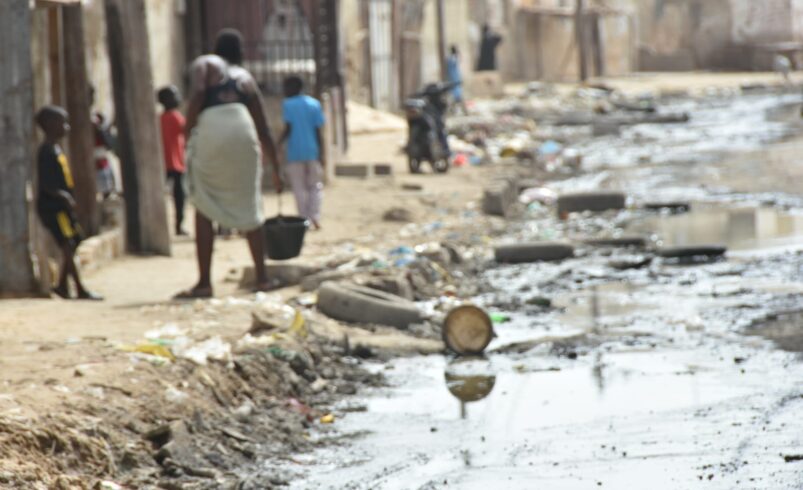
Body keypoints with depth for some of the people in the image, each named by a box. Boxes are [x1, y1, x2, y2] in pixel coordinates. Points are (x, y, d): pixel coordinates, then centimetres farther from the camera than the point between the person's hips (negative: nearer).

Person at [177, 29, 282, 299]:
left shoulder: (204, 64, 17)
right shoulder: (246, 78, 27)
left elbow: (198, 94, -6)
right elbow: (264, 130, 26)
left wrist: (187, 134, -3)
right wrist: (276, 169, 31)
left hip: (210, 130, -3)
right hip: (243, 133, 3)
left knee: (204, 209, 4)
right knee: (249, 207, 14)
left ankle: (204, 282, -1)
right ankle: (261, 277, 17)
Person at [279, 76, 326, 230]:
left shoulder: (287, 105, -3)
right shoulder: (314, 104, 5)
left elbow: (288, 129, -12)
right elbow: (319, 131, 2)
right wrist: (321, 154, 4)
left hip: (295, 153, -2)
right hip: (312, 152, 2)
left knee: (299, 188, 6)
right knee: (315, 185, 12)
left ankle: (304, 218, 3)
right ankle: (315, 216, -3)